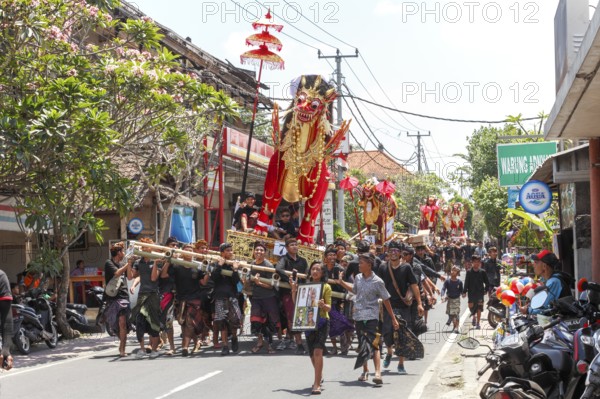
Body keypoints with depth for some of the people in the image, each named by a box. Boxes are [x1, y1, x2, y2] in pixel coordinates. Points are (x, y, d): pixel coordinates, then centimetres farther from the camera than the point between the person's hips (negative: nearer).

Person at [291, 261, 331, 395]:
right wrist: (294, 291, -3)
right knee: (312, 354, 13)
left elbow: (329, 307, -6)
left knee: (318, 351, -19)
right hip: (308, 321, 4)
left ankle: (317, 384, -20)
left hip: (322, 322, -4)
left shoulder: (326, 287, 0)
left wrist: (323, 305, -27)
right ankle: (319, 376, 38)